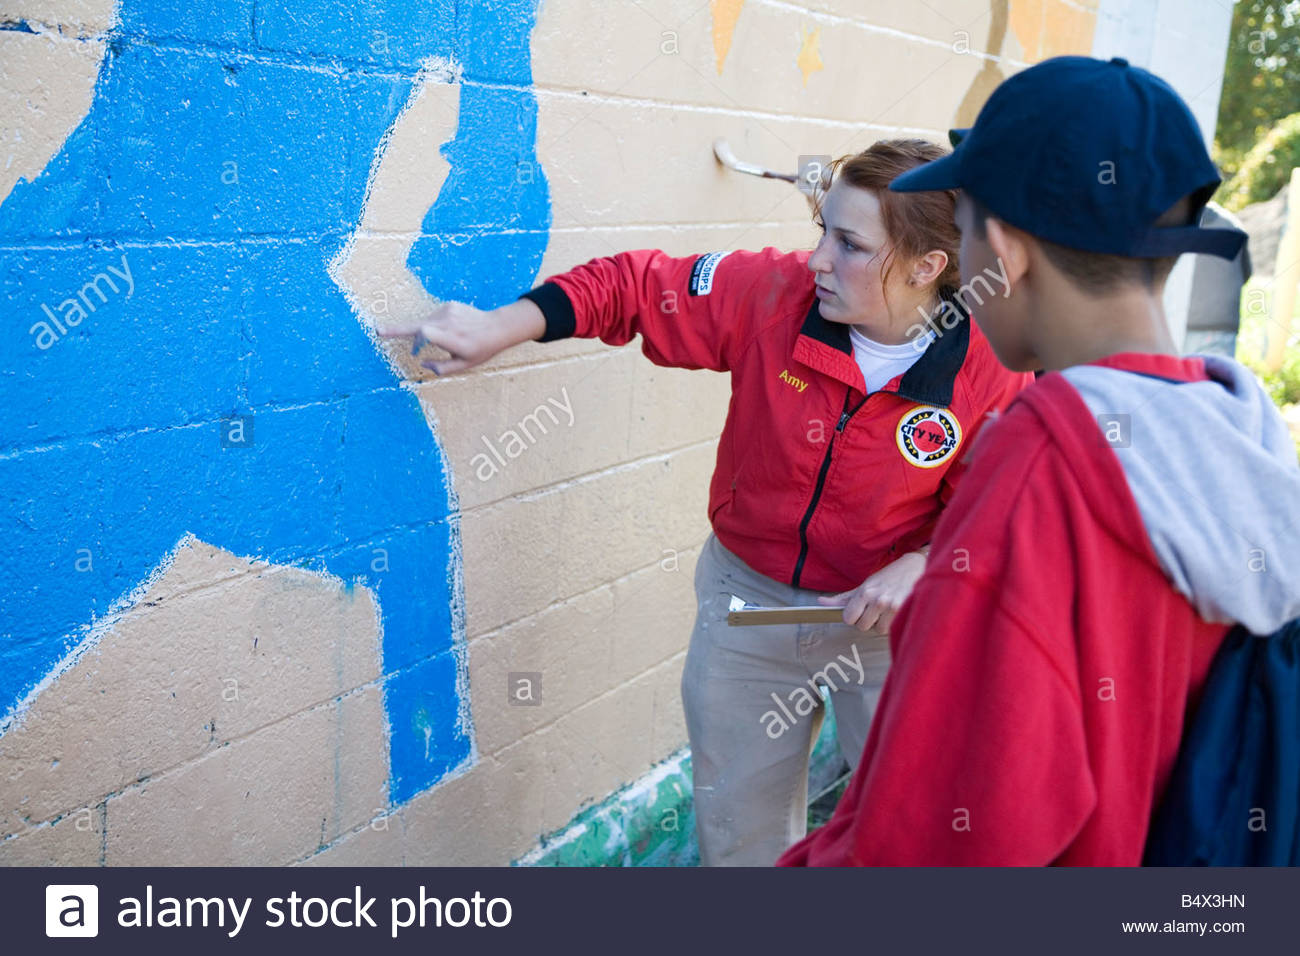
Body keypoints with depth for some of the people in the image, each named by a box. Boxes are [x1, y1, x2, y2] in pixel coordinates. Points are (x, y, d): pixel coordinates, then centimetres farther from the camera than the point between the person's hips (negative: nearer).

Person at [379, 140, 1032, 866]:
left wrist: (917, 568, -25)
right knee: (738, 831, 20)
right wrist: (497, 329, -16)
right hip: (748, 600, 2)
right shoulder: (774, 294, -17)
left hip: (891, 622, -2)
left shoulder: (990, 372, -19)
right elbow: (635, 287, -9)